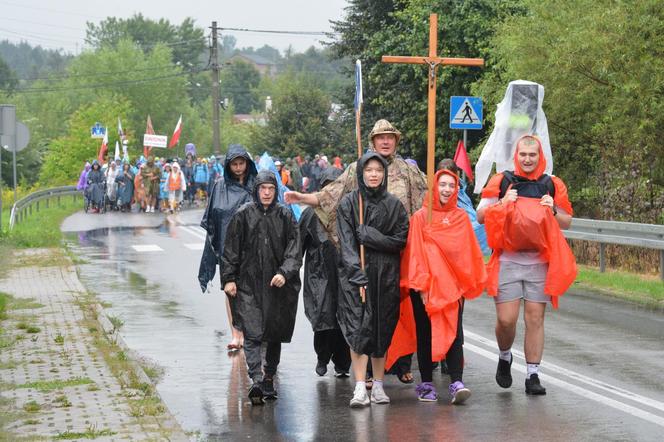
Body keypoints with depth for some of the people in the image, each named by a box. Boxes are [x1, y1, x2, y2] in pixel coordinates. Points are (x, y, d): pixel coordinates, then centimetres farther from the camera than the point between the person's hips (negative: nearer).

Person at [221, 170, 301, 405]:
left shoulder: (285, 216, 4)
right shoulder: (243, 215, 1)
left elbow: (294, 249, -1)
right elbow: (230, 250, 4)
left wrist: (285, 273, -15)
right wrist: (229, 278, -2)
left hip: (278, 286, 2)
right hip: (248, 284, -2)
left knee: (275, 333, 8)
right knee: (252, 334, -12)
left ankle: (269, 376, 22)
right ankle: (257, 380, -19)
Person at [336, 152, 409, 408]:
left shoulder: (393, 205, 8)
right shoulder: (348, 203, 3)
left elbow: (401, 240, 1)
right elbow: (346, 243, -6)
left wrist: (369, 236, -11)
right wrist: (358, 275, -17)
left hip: (386, 276, 2)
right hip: (356, 273, -2)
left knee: (383, 329, 4)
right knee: (359, 328, -9)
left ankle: (378, 385, 12)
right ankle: (360, 388, -12)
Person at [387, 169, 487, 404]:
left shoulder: (461, 218, 9)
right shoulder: (420, 217, 2)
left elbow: (469, 252, 10)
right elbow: (415, 253, -2)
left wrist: (469, 284, 5)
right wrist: (420, 285, -8)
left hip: (453, 286, 1)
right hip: (425, 288, -1)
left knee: (454, 334, -7)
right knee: (425, 335, 4)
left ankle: (456, 383, -13)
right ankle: (426, 384, 12)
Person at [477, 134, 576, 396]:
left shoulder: (552, 186, 11)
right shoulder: (501, 182, 7)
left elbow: (567, 222, 16)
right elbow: (481, 216, 7)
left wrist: (553, 211, -4)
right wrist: (502, 202, -9)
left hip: (540, 263, 1)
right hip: (507, 261, -1)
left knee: (535, 319, 0)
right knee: (506, 319, -5)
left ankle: (533, 375, 7)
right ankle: (505, 358, 25)